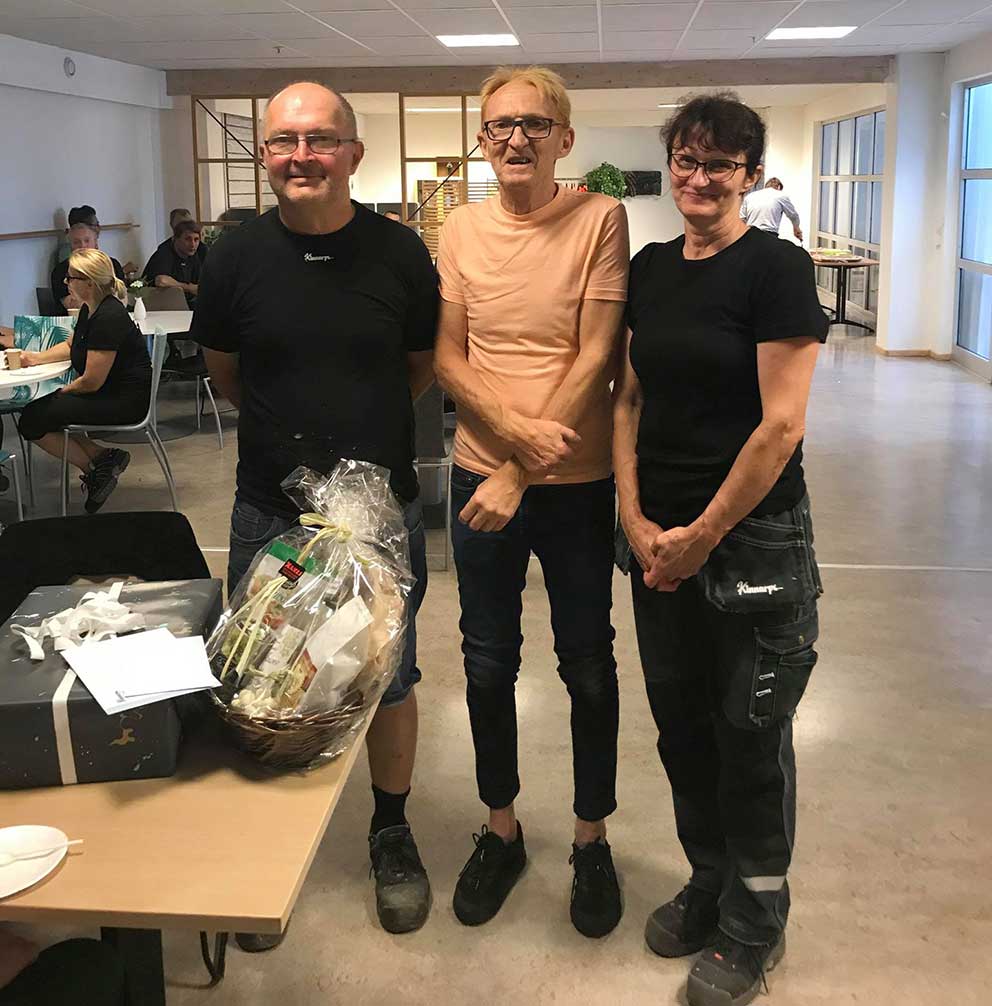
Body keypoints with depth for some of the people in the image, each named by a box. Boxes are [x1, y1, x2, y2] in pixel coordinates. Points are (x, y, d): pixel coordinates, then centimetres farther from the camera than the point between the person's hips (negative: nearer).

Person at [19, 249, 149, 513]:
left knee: (32, 421, -11)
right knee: (38, 410, 8)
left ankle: (94, 470, -2)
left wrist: (64, 392, -2)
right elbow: (70, 345, 28)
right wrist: (35, 357, 11)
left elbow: (92, 381, -22)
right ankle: (103, 459, 0)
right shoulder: (90, 310, 9)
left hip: (124, 401, -11)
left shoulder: (108, 318, -22)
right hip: (107, 395, 11)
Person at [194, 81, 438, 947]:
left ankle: (392, 832, 35)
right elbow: (225, 373, 10)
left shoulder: (400, 253, -7)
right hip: (270, 509, 1)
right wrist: (296, 429, 9)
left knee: (390, 680, 13)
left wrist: (362, 430, 4)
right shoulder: (238, 256, -5)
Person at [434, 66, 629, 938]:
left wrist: (521, 474, -16)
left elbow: (595, 359, -13)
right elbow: (448, 359, 0)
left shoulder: (601, 220, -7)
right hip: (482, 474, 3)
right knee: (488, 665, 13)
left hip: (577, 482, -3)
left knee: (588, 668, 11)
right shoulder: (462, 229, 2)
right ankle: (501, 830, 34)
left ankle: (592, 840, 30)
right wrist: (516, 430, -17)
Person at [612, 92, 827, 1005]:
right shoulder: (651, 268, 7)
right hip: (661, 538, 6)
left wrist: (703, 536, -13)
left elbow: (781, 425, -16)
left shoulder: (776, 269, -11)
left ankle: (754, 926, 28)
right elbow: (630, 399, 8)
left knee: (750, 735, 7)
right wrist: (638, 522, -3)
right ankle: (709, 884, 38)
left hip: (753, 539, -5)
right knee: (681, 722, 15)